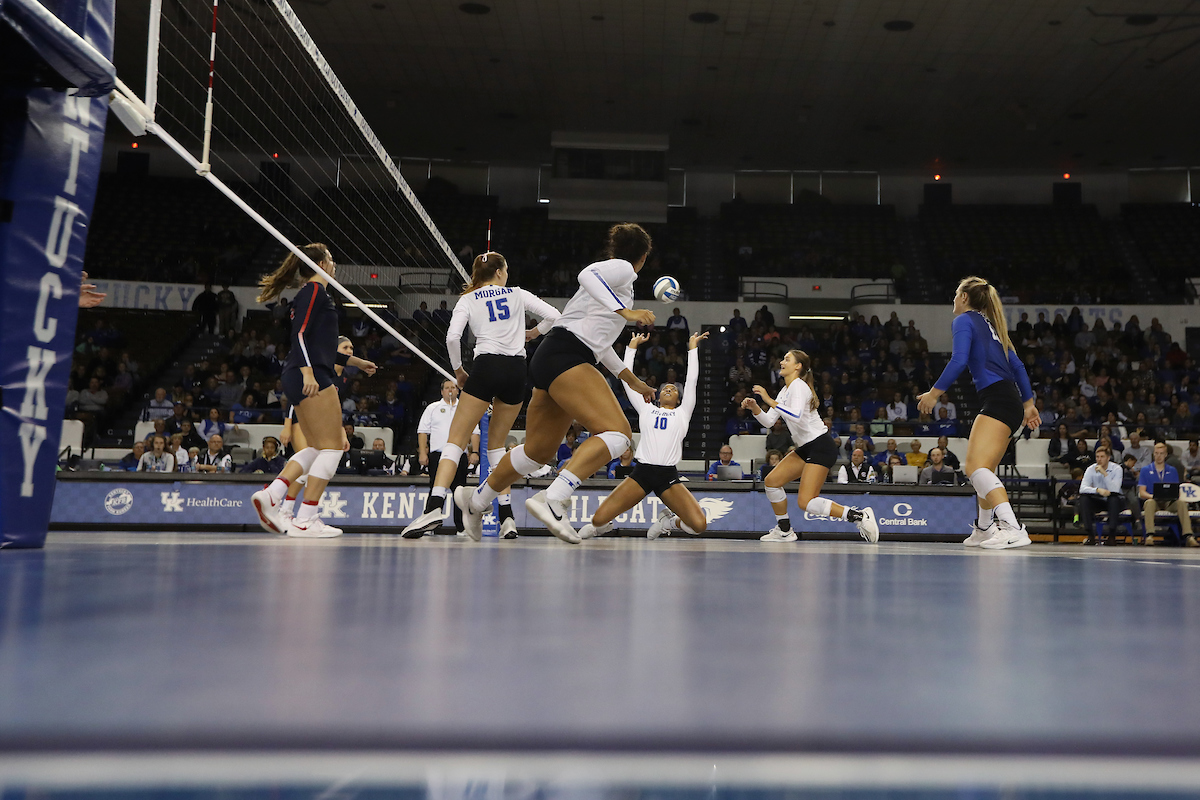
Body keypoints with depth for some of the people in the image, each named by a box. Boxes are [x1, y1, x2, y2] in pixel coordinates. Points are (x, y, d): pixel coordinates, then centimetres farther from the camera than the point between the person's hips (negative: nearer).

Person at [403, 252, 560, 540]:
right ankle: (507, 515, 5)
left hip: (486, 366, -2)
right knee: (496, 443, 14)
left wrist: (458, 370, 9)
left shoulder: (468, 299, 10)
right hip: (517, 370, 3)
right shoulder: (517, 294, 14)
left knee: (455, 440, -3)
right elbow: (553, 315, 10)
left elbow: (452, 337, -4)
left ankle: (435, 505, -22)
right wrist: (534, 333, 28)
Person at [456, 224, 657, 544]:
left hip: (551, 361, 10)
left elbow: (597, 341, 35)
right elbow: (587, 274, -21)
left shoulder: (614, 275, 29)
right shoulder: (622, 268, 3)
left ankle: (474, 502, 33)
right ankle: (552, 500, -34)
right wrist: (626, 312, -27)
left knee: (538, 450, 18)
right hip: (564, 357, -10)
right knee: (617, 432, -21)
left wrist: (633, 381, 38)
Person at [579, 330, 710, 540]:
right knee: (599, 519, -16)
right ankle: (600, 527, 24)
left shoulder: (683, 412, 17)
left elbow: (692, 380, 14)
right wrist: (632, 347, 23)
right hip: (641, 472, 0)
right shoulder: (646, 409, 18)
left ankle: (668, 521, 15)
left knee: (699, 525, -18)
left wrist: (692, 348, 19)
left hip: (669, 476, 1)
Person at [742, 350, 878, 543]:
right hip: (805, 448, 9)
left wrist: (769, 400, -31)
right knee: (772, 481, 5)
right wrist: (754, 407, -5)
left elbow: (796, 416, -33)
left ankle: (860, 515, -9)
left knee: (805, 502, -16)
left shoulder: (798, 385, -15)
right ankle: (784, 531, 17)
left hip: (821, 447, -9)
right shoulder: (785, 391, 14)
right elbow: (768, 421, 12)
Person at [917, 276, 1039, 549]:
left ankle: (1013, 529, -35)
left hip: (997, 399, -10)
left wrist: (934, 393, -10)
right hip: (1011, 402, 10)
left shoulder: (964, 320, 0)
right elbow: (1017, 366, 24)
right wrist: (1029, 403, 28)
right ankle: (984, 531, 34)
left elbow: (958, 361, -16)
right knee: (985, 471, 21)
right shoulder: (990, 325, 24)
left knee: (976, 467, -21)